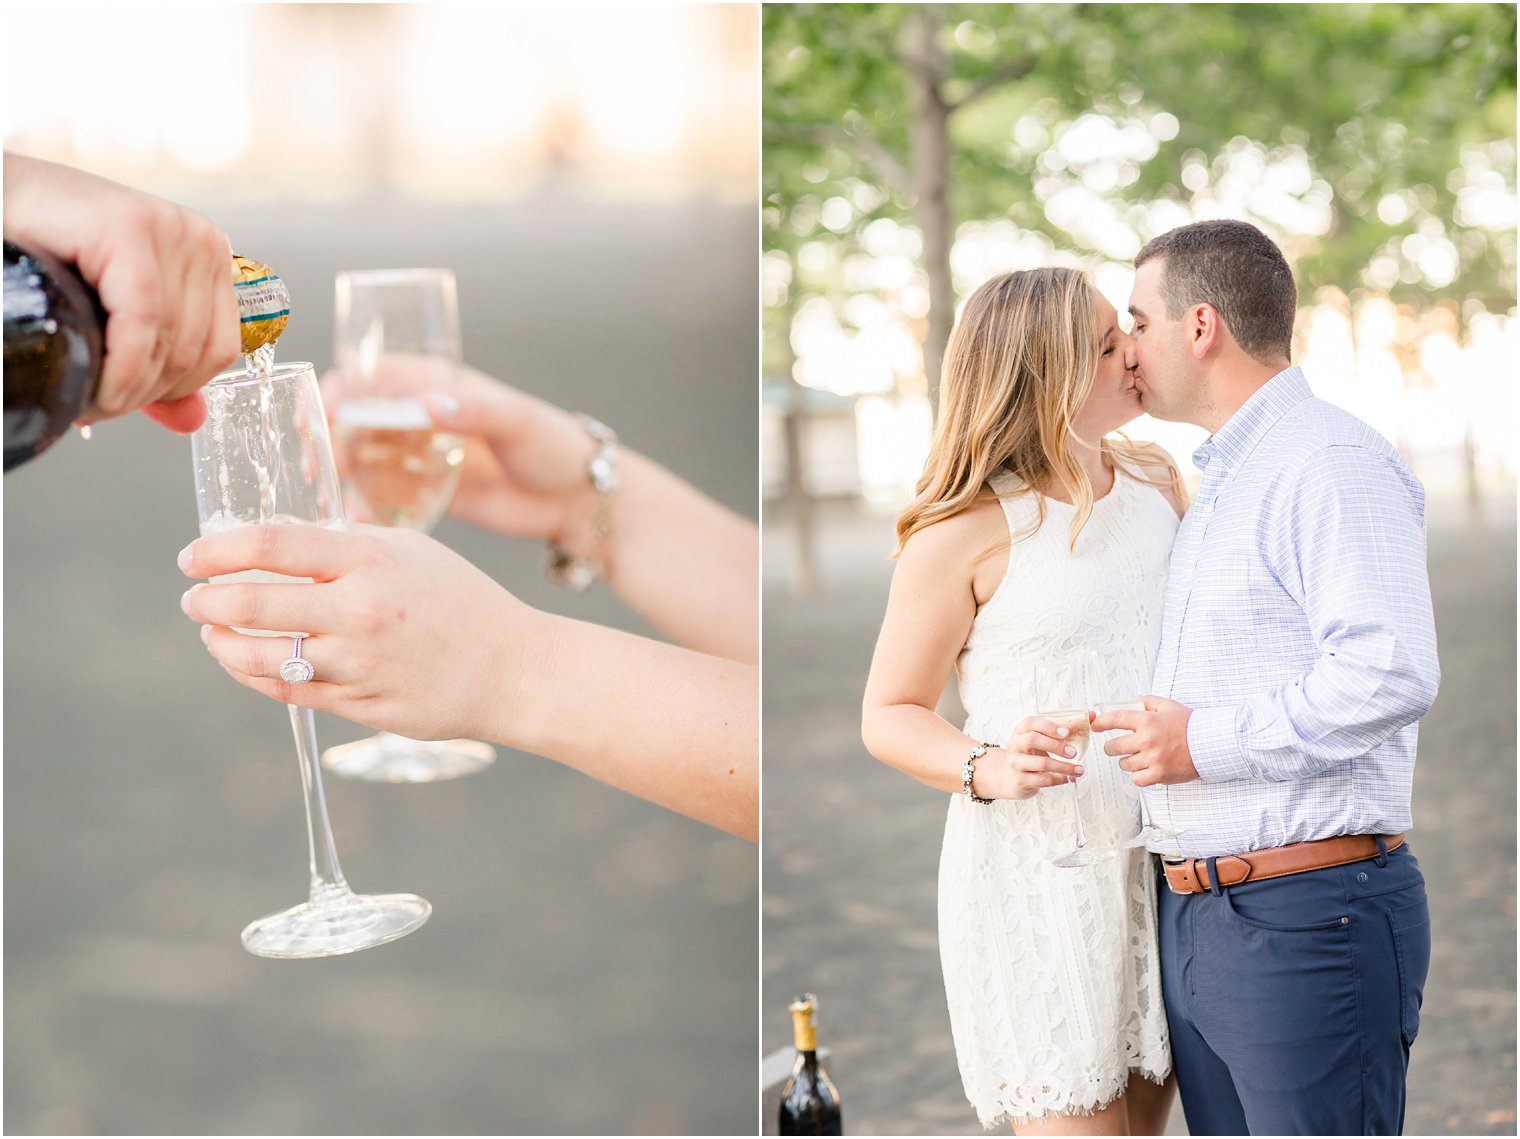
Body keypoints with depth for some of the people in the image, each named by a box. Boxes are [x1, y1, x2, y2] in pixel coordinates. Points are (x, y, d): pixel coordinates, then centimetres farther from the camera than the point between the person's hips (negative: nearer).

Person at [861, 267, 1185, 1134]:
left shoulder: (1157, 482, 9)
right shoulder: (966, 531, -10)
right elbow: (889, 715, -5)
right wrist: (988, 768, -22)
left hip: (1159, 862, 6)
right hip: (1036, 871, -6)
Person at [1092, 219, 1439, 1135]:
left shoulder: (1336, 464, -12)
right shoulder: (1219, 484, 20)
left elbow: (1392, 671, -25)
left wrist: (1206, 743, -17)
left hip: (1306, 921, -9)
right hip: (1196, 920, 10)